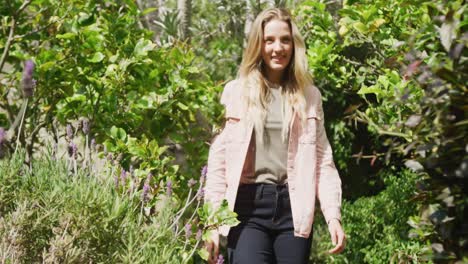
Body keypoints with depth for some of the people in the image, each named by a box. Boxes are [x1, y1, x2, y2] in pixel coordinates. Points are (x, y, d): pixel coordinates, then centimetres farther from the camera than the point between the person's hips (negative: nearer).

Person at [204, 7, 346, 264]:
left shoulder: (309, 95, 11)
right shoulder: (235, 92, 5)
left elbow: (323, 161, 10)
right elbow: (218, 160, 4)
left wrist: (333, 215, -1)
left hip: (294, 208, 2)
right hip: (247, 207, -2)